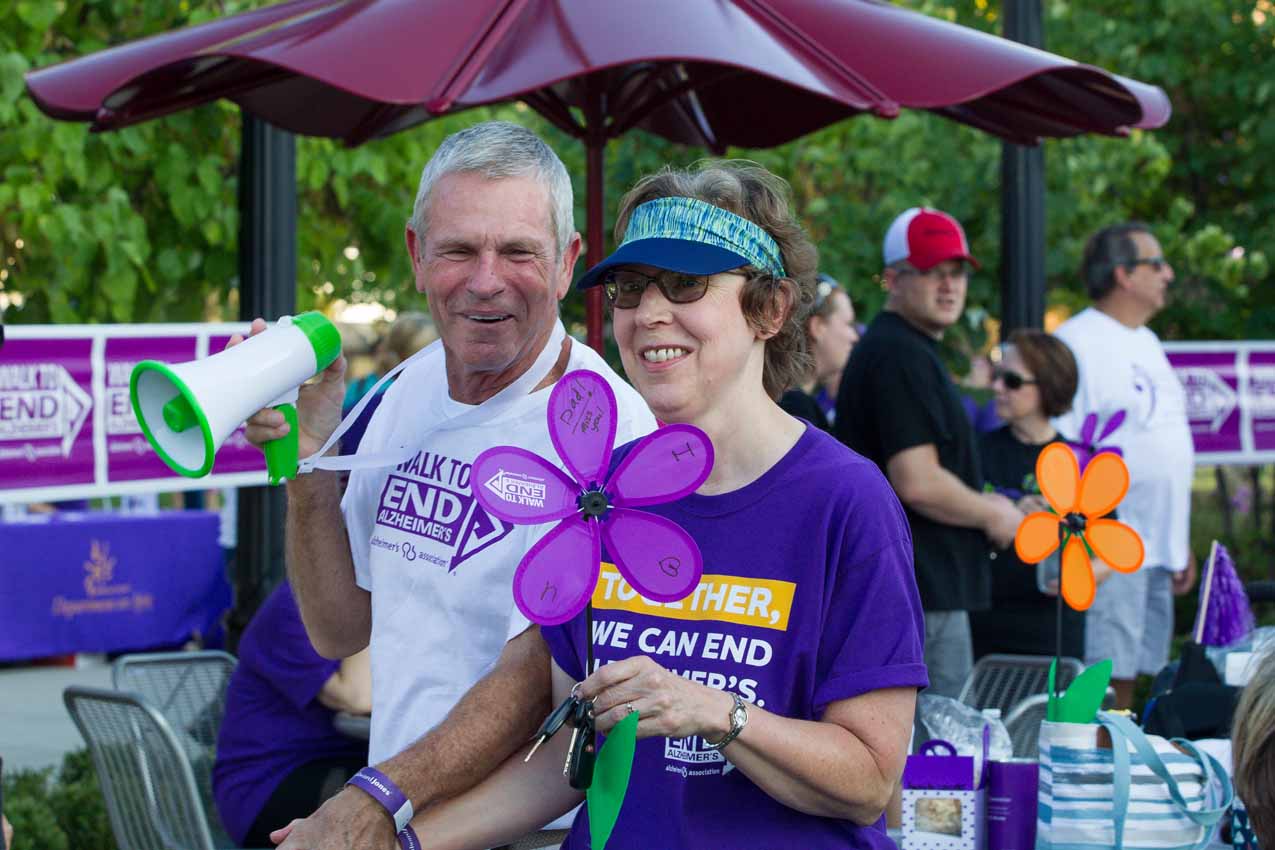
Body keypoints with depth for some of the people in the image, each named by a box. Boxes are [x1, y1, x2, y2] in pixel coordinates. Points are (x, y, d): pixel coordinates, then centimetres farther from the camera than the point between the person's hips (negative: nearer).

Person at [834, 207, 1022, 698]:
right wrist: (992, 516, -7)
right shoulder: (902, 357, -15)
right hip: (922, 591, -11)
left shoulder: (882, 348, 19)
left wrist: (979, 505, 18)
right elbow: (917, 483, -23)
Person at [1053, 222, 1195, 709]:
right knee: (1104, 681, -10)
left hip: (1158, 550, 9)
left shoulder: (1147, 342, 18)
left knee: (1134, 675, 11)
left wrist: (1181, 544, 22)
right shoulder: (1076, 343, -10)